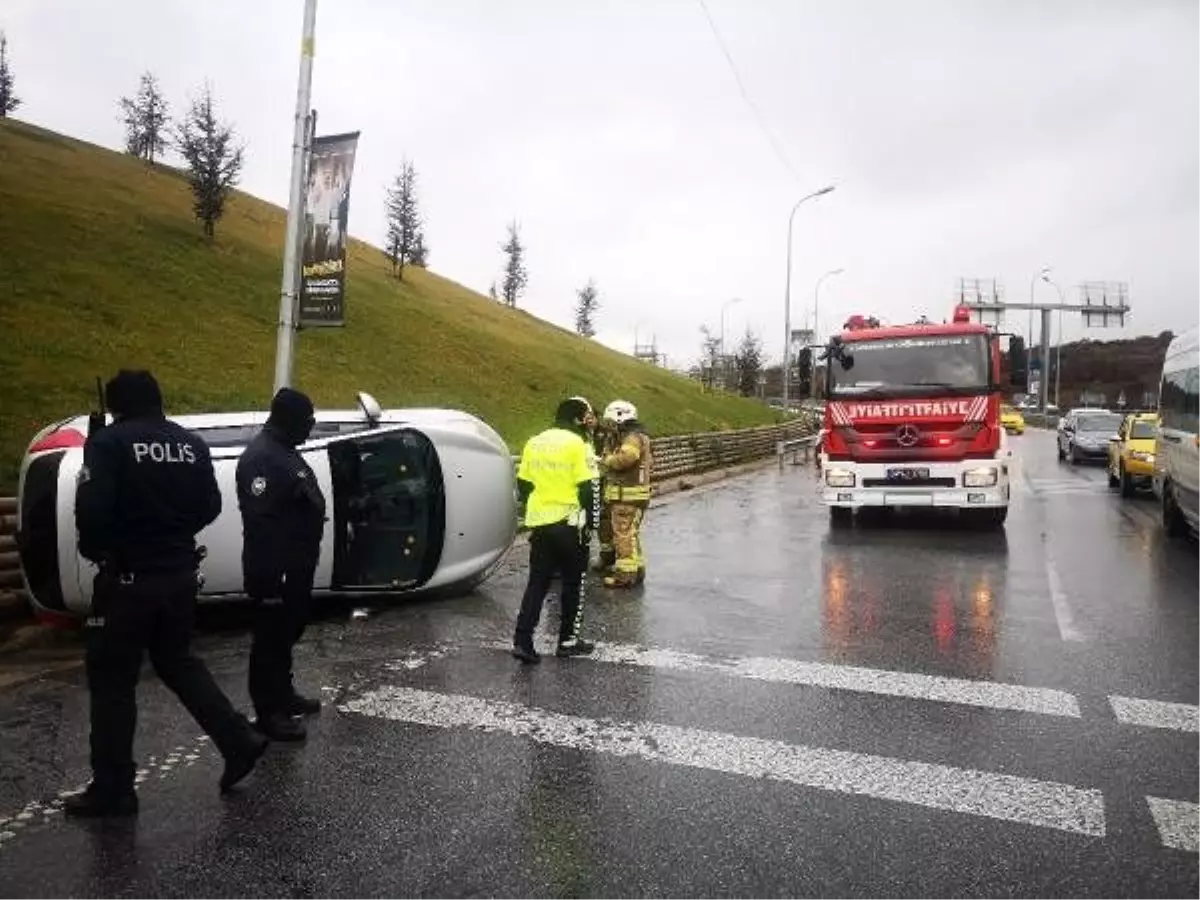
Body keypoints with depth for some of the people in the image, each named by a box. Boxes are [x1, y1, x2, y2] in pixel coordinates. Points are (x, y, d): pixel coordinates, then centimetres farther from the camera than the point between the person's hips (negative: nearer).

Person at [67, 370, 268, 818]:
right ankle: (239, 742, 19)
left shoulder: (108, 442, -11)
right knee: (178, 661, 22)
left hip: (128, 577, -6)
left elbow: (92, 510, -18)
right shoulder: (190, 443, 5)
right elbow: (209, 507, 5)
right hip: (180, 572, 6)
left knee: (111, 679, 7)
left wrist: (94, 549, 2)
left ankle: (112, 790, 15)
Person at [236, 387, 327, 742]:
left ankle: (284, 694, 34)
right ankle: (268, 712, 11)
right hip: (275, 569, -10)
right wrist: (270, 576, -28)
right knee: (271, 637, 0)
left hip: (294, 565, 11)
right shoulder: (262, 458, -21)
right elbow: (259, 522, -27)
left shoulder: (284, 451, 13)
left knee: (287, 633, 20)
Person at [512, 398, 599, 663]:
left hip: (539, 522, 5)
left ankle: (522, 641, 5)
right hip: (568, 522, -5)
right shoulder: (577, 444, -10)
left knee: (537, 582, 11)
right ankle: (568, 641, 17)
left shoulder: (534, 442, 8)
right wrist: (590, 521, -5)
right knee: (574, 582, 10)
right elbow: (586, 488, -13)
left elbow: (523, 484, 12)